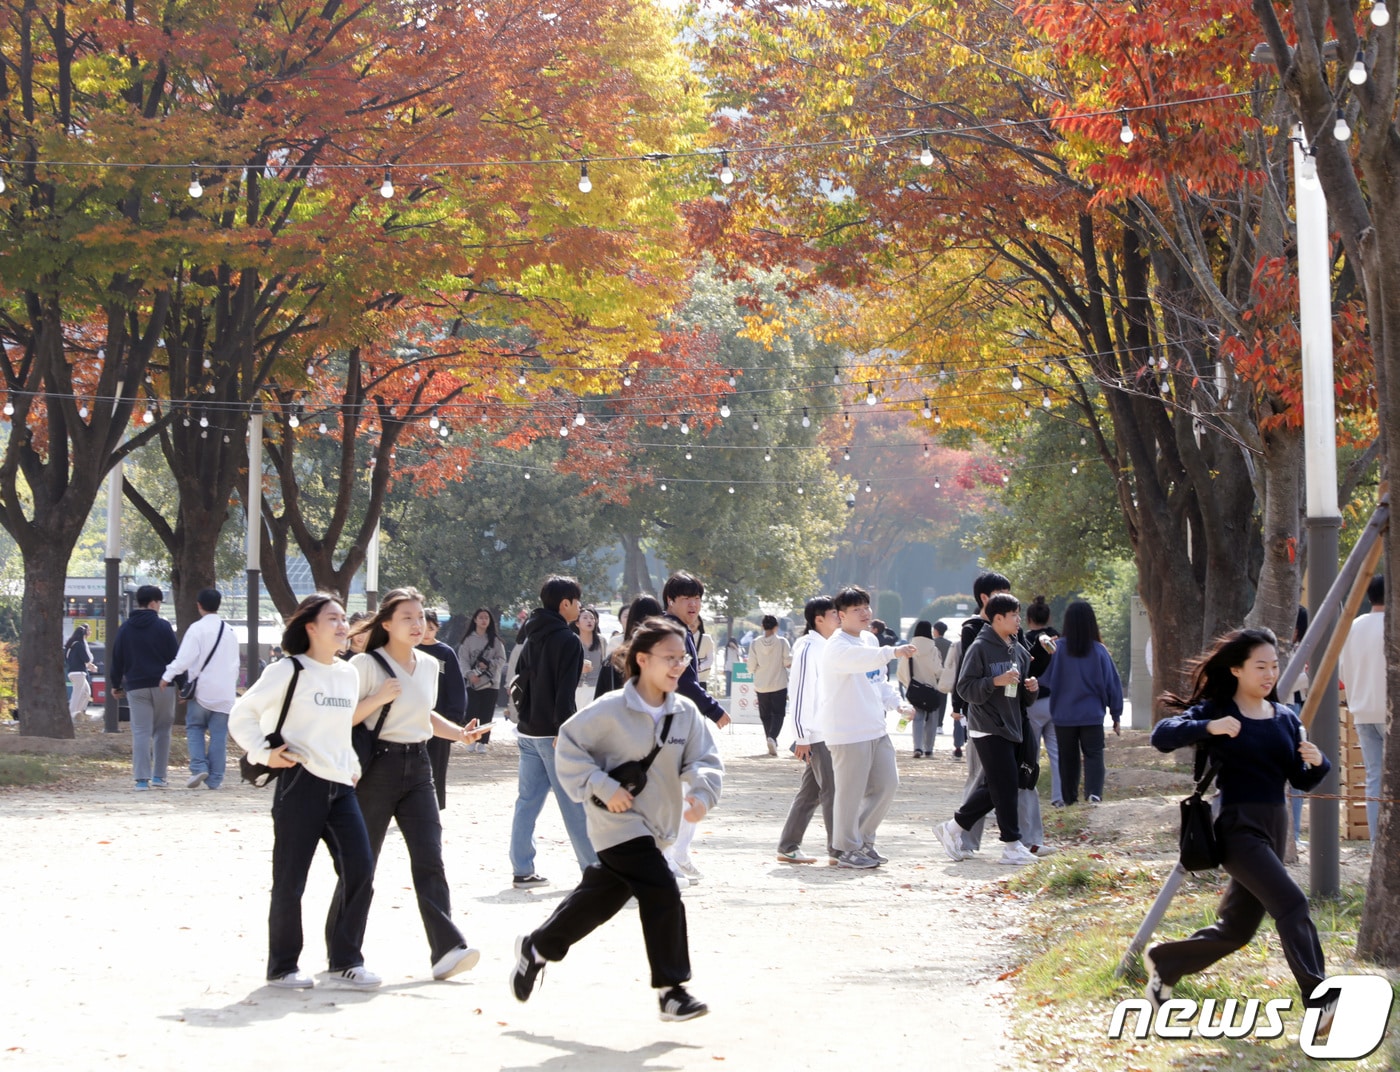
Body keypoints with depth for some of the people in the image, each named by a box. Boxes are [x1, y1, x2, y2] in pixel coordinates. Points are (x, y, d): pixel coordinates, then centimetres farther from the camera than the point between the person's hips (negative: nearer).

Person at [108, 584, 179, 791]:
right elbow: (175, 657, -5)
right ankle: (159, 775, 10)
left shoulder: (125, 629, 7)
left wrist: (116, 684, 22)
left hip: (136, 688, 2)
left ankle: (142, 778, -9)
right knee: (162, 731, 11)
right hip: (163, 686, -2)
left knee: (140, 733, 0)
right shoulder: (163, 627, -4)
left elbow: (116, 660, 11)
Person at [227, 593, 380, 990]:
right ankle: (282, 967, 12)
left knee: (360, 870, -5)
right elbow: (241, 715, -1)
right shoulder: (288, 671, -5)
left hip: (340, 786, 6)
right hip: (300, 783, -6)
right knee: (290, 880, 0)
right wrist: (264, 753, -9)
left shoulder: (349, 675, 14)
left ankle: (345, 961, 5)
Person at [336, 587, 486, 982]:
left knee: (429, 859, -8)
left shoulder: (429, 665, 11)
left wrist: (459, 733, 11)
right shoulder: (366, 665, -8)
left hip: (417, 767, 5)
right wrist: (378, 698, -23)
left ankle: (447, 950, -17)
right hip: (378, 768, -5)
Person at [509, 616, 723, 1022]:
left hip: (655, 825, 7)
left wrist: (702, 792, -21)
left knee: (601, 897, 20)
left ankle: (536, 947, 41)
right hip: (618, 823, -7)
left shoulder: (685, 713, 0)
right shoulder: (611, 710, -16)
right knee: (661, 893, -18)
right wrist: (602, 787, -17)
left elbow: (704, 759, 0)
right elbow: (569, 747, -9)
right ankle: (671, 991, -11)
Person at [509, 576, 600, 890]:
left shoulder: (531, 637, 12)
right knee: (575, 804, -1)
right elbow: (565, 691, -19)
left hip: (527, 731, 8)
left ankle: (522, 870, 6)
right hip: (553, 733, -8)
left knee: (527, 801, 7)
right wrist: (563, 731, -20)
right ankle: (595, 868, 5)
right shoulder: (567, 641, -13)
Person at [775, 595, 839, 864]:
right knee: (832, 790, -7)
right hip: (816, 735, -9)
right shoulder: (808, 648, -13)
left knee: (811, 791, 10)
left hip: (829, 732, 9)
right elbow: (799, 693, -16)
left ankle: (788, 847, 15)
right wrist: (802, 736, -18)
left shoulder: (826, 647, 15)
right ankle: (838, 849, -2)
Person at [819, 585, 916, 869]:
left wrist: (896, 702, 6)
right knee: (851, 792, -3)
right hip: (847, 733, -9)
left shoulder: (870, 639, 14)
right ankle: (847, 850, 9)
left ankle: (864, 839, 24)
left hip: (875, 729, 9)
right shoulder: (837, 647, -16)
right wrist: (892, 652, -52)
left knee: (887, 784, 10)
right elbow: (859, 659, -38)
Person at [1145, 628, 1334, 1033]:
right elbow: (1161, 735, -17)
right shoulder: (1215, 710, -5)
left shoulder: (1285, 718, 11)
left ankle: (1164, 961, 33)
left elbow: (1302, 780, 11)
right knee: (1290, 903, -22)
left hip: (1273, 828, 7)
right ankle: (1319, 1003, -24)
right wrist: (1208, 728, -31)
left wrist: (1317, 762, -11)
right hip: (1236, 826, -7)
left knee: (1236, 929, 11)